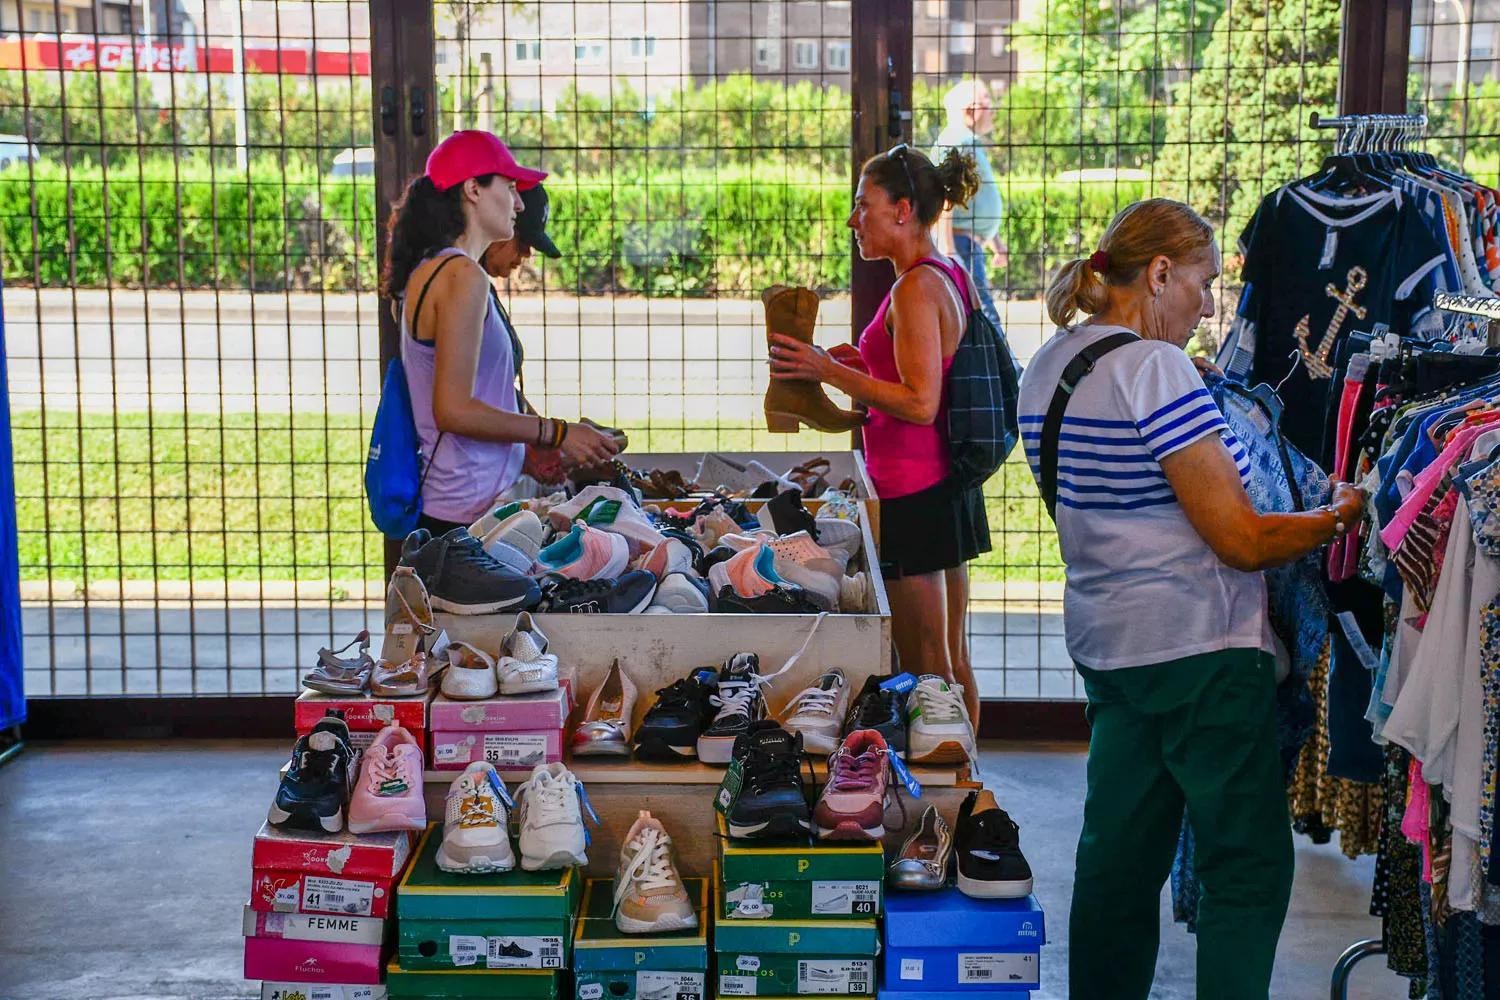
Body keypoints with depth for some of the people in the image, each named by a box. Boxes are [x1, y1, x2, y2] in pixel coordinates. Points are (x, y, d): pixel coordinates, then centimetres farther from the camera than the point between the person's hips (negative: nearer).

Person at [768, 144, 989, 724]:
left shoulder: (915, 288, -18)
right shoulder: (953, 277, 12)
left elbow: (920, 404, -23)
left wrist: (828, 371, -20)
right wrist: (869, 366, 14)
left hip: (912, 494, -10)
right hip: (949, 486, 10)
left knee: (925, 667, 0)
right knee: (952, 657, 17)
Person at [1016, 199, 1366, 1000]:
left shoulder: (1045, 368, 9)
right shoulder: (1155, 368, -19)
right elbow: (1242, 541, -18)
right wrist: (1339, 516, -2)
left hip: (1105, 646, 9)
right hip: (1201, 648, -9)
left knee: (1119, 854, 15)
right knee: (1248, 867, 1)